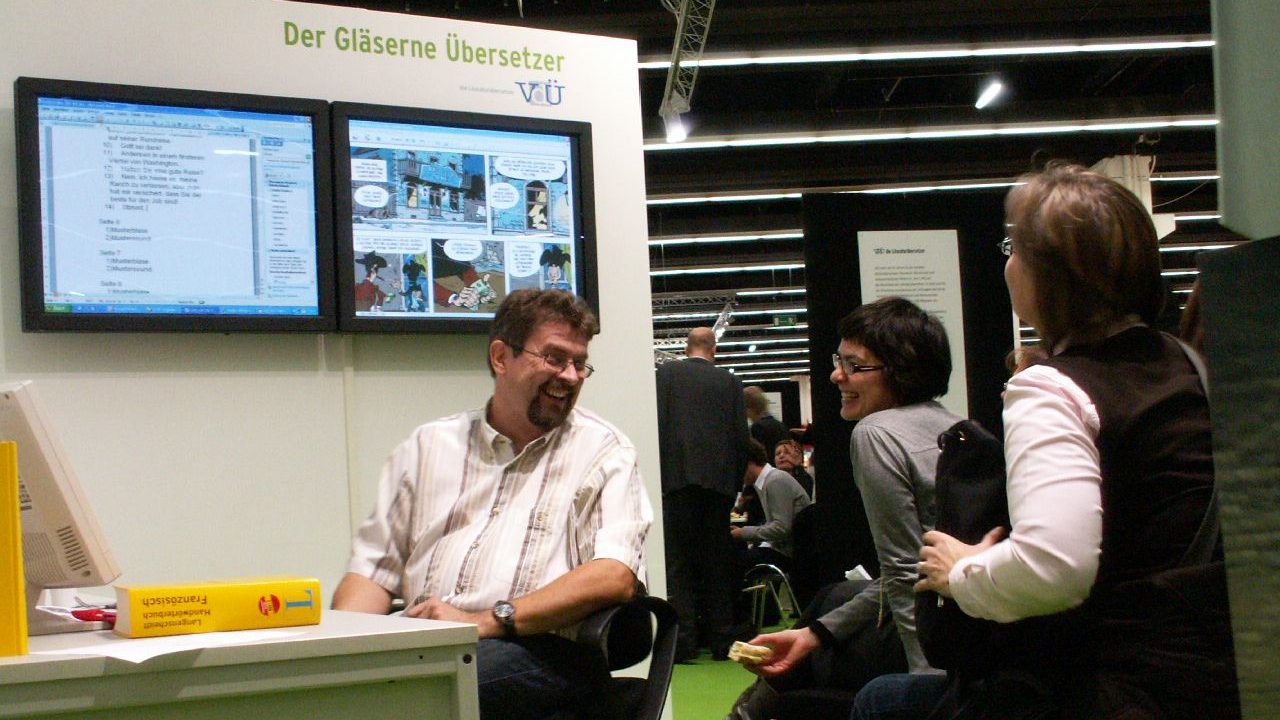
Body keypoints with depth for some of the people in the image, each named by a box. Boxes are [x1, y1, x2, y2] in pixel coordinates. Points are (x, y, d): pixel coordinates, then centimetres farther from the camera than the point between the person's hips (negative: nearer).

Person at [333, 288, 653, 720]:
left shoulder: (604, 450, 10)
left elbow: (616, 575, -6)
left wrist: (487, 620, -15)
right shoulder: (429, 446, 21)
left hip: (542, 650, -3)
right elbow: (373, 570, 16)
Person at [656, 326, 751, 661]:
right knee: (718, 560, 8)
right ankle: (721, 640, 10)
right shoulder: (730, 382, 10)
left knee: (678, 561, -1)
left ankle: (683, 642, -7)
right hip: (719, 478, 2)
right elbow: (742, 436, 7)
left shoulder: (666, 373, 5)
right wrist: (736, 481, 16)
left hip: (678, 475, -2)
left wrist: (657, 475, 4)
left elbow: (657, 425, -2)